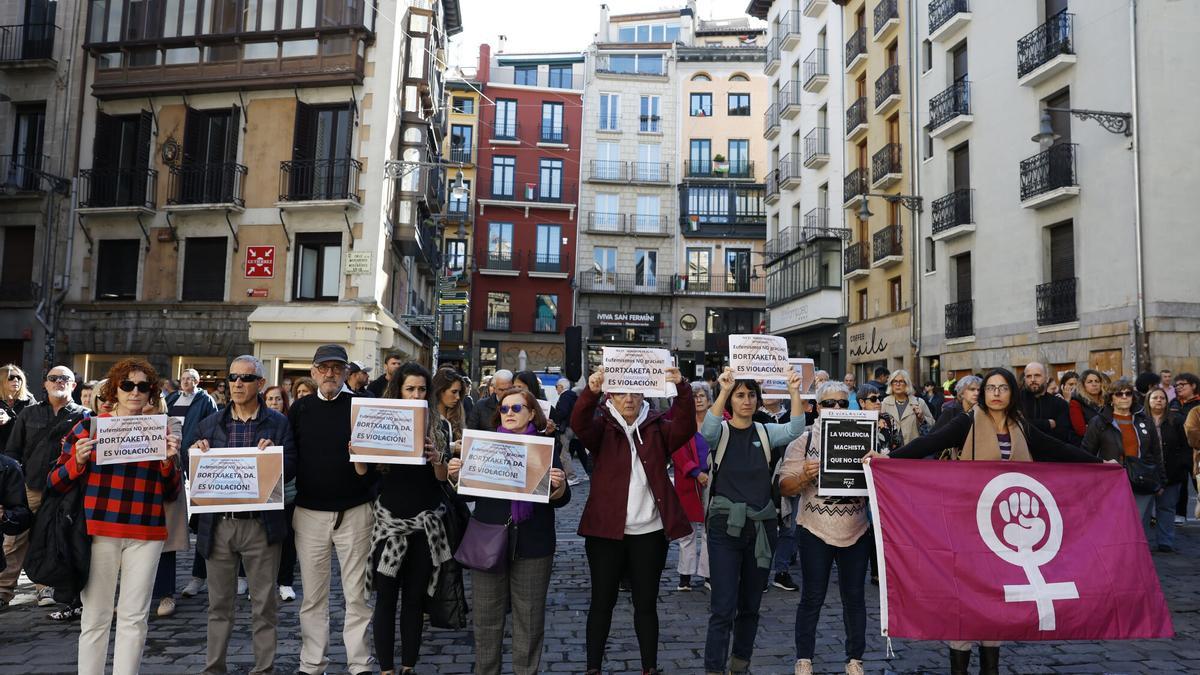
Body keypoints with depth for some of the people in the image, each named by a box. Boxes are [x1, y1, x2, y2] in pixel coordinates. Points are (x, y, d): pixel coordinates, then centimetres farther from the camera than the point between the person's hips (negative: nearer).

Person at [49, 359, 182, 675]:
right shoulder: (89, 426, 4)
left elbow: (170, 494, 10)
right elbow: (55, 483, 5)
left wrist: (170, 461, -7)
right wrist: (78, 461, -13)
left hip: (146, 534, 1)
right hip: (98, 532, -1)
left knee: (134, 618, 5)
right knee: (95, 618, 4)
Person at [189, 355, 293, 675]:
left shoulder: (278, 424, 1)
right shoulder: (209, 424, 9)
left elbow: (291, 469, -6)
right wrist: (195, 452, -12)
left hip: (260, 525, -2)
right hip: (217, 525, 2)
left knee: (264, 603, 8)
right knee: (219, 603, 14)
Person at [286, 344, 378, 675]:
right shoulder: (300, 408, 6)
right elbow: (288, 456, 6)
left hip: (355, 511, -2)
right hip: (309, 512, 2)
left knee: (356, 595, 5)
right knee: (313, 595, 12)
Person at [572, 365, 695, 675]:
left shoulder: (657, 427, 4)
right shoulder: (602, 427, 0)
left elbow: (685, 427, -15)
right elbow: (579, 423, -21)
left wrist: (682, 389, -33)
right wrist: (591, 391, -40)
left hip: (649, 532, 1)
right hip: (606, 529, -1)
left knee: (646, 602, 11)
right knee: (602, 601, 8)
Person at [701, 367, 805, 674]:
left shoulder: (765, 432, 6)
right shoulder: (721, 431, -3)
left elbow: (795, 430, -13)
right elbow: (707, 430, -27)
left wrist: (794, 393, -27)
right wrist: (723, 391, -38)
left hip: (761, 525, 4)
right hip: (726, 525, -3)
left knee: (751, 605, 15)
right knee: (724, 607, -8)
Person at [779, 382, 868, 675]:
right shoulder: (804, 441, -1)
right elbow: (785, 487, -4)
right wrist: (804, 475, -23)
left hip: (856, 531, 2)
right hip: (816, 530, -2)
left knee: (854, 597, 11)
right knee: (812, 598, 6)